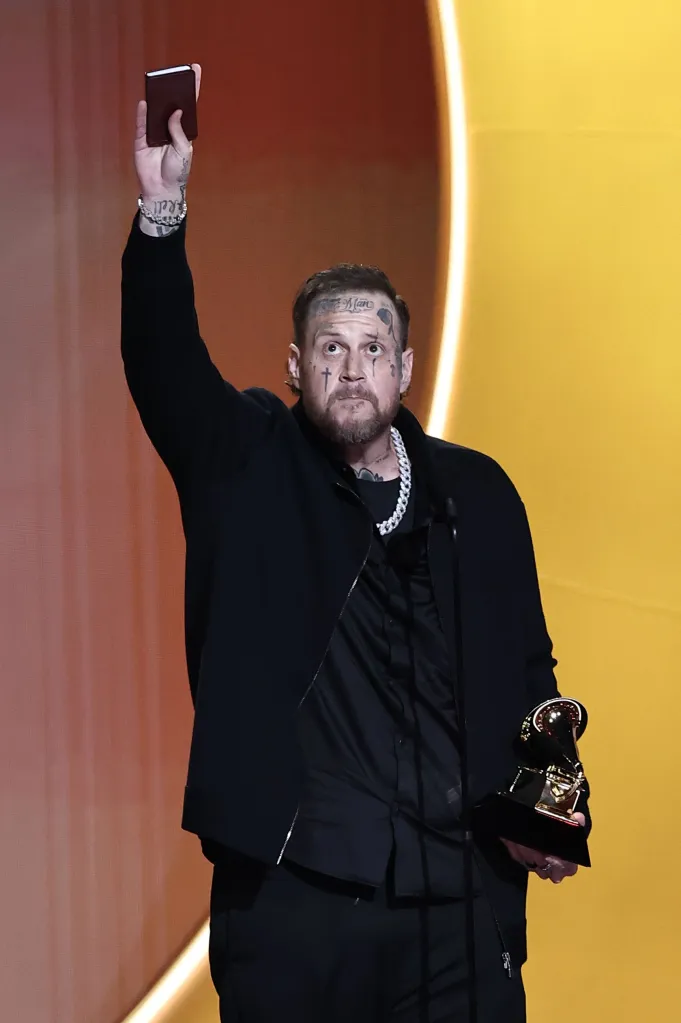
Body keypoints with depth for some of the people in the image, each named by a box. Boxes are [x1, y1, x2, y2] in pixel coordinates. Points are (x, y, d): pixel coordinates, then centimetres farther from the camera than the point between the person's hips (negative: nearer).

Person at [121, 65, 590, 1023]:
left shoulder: (477, 493, 12)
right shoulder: (249, 466, 7)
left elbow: (528, 667, 15)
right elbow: (163, 361, -9)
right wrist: (163, 207, -23)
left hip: (461, 899, 2)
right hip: (294, 891, -2)